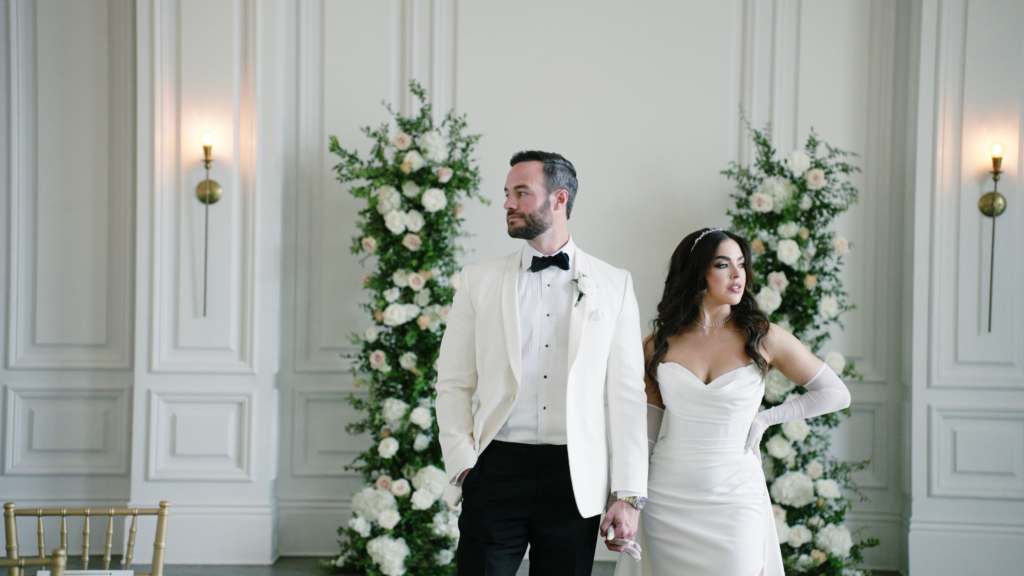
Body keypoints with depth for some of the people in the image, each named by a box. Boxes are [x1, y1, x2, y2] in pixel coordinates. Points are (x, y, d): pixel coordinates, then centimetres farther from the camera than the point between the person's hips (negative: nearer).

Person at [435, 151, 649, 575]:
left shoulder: (614, 285, 5)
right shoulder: (478, 280, 8)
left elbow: (627, 395, 2)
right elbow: (453, 385, 7)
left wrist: (630, 495, -2)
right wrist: (463, 466, -6)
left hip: (576, 477, 0)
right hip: (496, 471, 0)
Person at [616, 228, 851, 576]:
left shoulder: (764, 339, -2)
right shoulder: (658, 345, 3)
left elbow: (836, 394, 7)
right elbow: (642, 432, 9)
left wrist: (764, 419, 0)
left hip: (734, 498, -1)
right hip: (666, 499, 2)